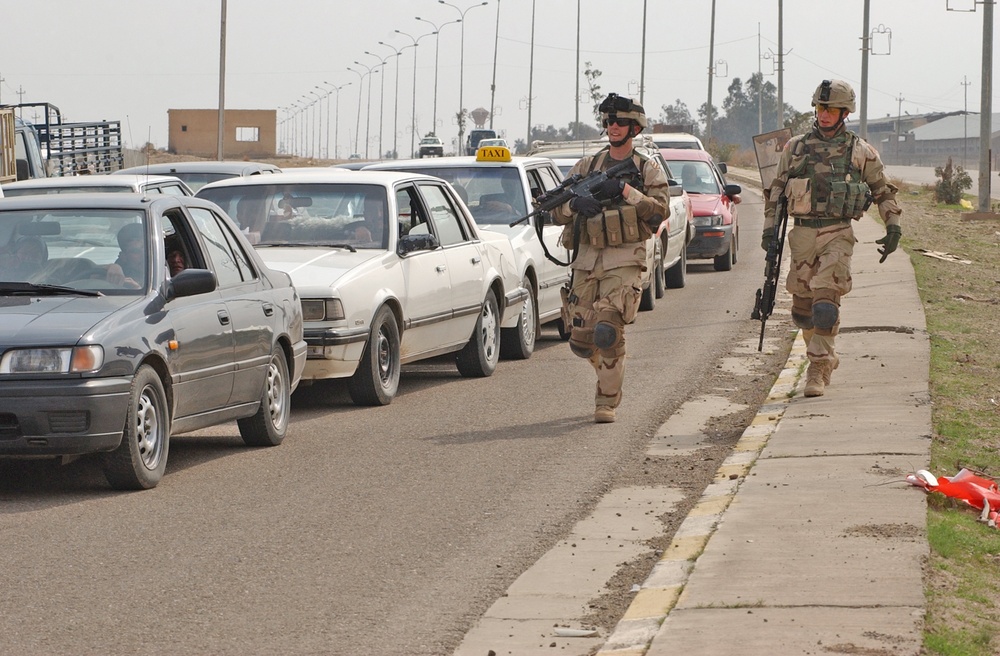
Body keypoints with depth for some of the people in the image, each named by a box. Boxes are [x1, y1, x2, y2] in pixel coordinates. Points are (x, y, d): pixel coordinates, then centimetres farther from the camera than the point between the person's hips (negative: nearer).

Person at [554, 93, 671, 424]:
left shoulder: (648, 169, 6)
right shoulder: (586, 166, 13)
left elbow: (660, 210, -8)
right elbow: (557, 212, 10)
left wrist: (625, 190, -17)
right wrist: (574, 203, -13)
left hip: (624, 262, -4)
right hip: (586, 260, 4)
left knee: (608, 331, -20)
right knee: (581, 339, 3)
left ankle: (607, 402, -6)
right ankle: (609, 371, 35)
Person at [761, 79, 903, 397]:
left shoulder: (861, 152, 4)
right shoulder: (795, 147, 9)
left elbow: (883, 191, 12)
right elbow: (776, 190, 14)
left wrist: (893, 227, 2)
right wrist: (769, 227, 6)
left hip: (838, 235, -3)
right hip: (802, 233, 3)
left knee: (825, 300, -17)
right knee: (802, 306, 7)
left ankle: (818, 368, -15)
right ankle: (827, 357, 29)